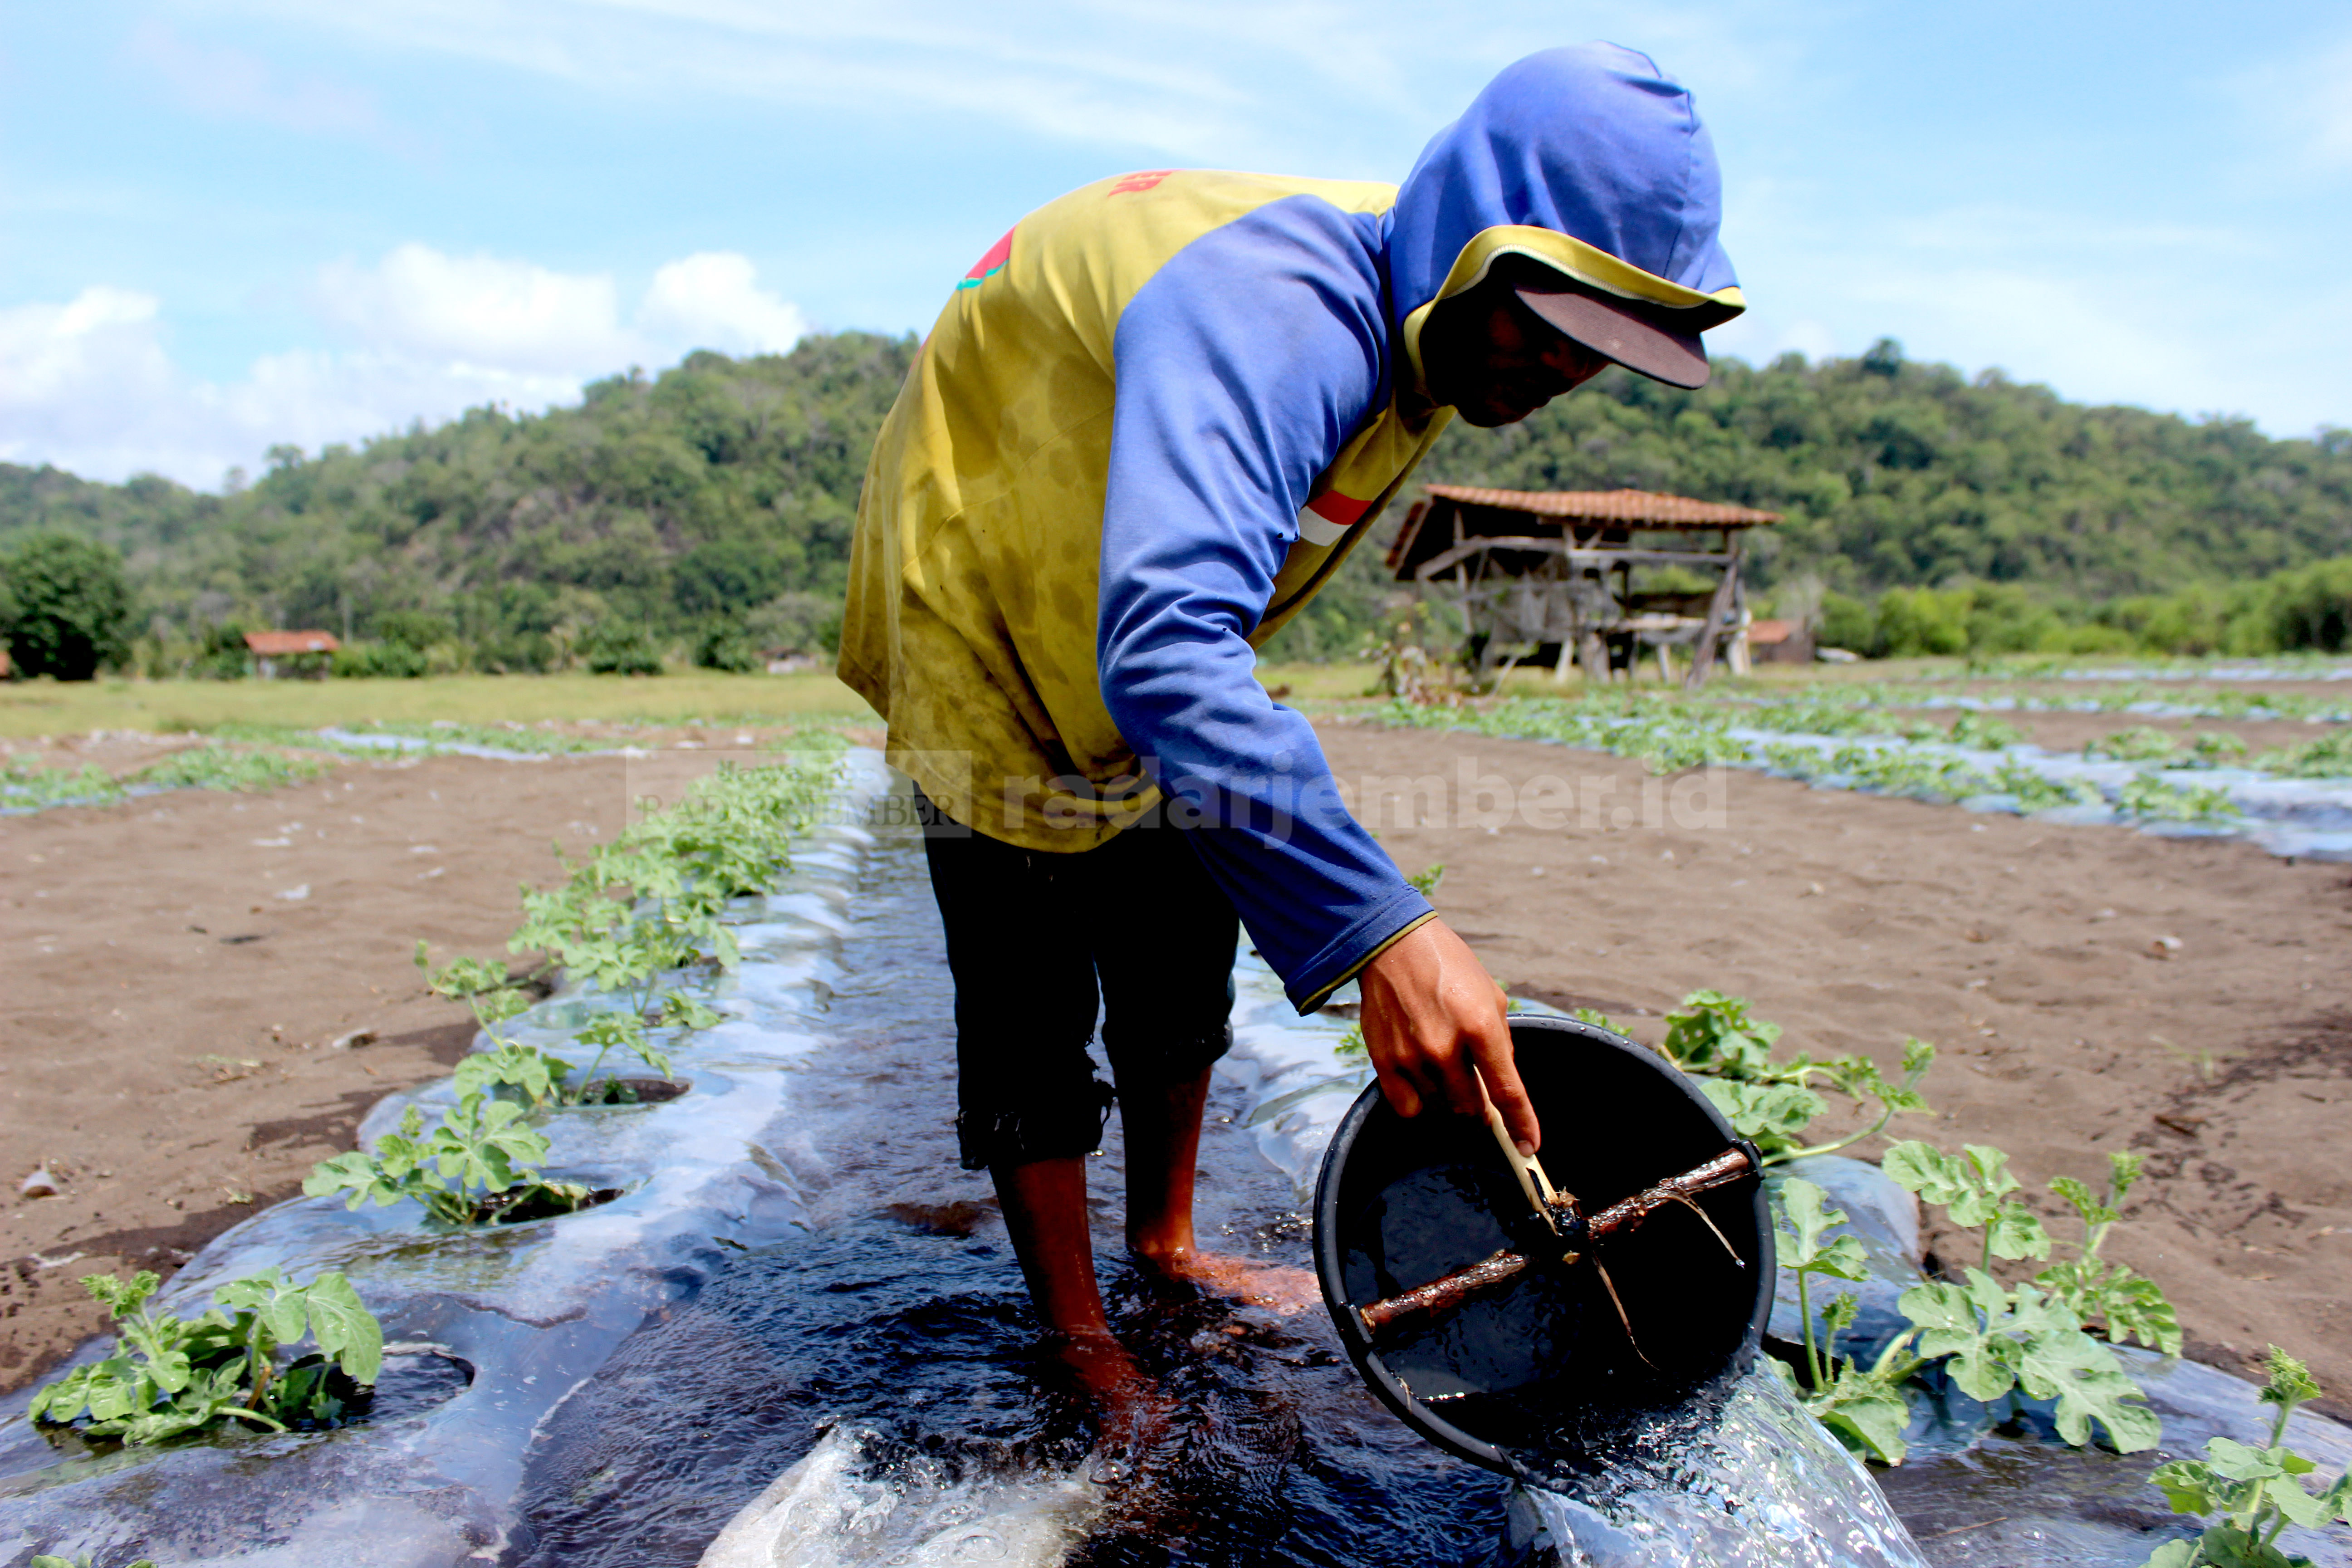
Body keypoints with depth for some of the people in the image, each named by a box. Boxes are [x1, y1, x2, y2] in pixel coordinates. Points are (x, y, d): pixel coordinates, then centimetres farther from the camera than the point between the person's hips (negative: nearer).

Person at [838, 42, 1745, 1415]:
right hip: (989, 622, -8)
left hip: (1154, 652, 9)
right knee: (1034, 1013, -6)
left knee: (1181, 960, 14)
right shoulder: (1273, 315, -38)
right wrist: (1382, 929, -57)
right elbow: (1166, 653, -53)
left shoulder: (1404, 327, -7)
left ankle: (1167, 1246, 33)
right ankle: (1079, 1345, 13)